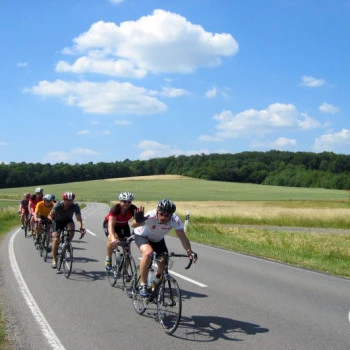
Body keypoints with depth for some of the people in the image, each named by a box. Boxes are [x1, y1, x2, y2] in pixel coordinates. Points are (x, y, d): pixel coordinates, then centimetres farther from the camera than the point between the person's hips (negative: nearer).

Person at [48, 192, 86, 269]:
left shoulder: (75, 206, -29)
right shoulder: (58, 205, -31)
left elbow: (78, 218, -38)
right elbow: (50, 215, -32)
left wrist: (81, 227, -54)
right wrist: (51, 217, -55)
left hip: (68, 220, 1)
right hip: (57, 221, -1)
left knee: (72, 227, -33)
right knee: (56, 239, -18)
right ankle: (54, 260, -5)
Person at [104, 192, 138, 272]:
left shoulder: (133, 209, -27)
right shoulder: (115, 208, -37)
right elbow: (111, 225, -48)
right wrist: (113, 238, -64)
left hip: (123, 225, 4)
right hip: (110, 223, -4)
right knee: (112, 240, -33)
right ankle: (108, 258, -6)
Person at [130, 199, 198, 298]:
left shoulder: (175, 220, -30)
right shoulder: (151, 216, -39)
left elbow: (182, 237, -31)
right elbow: (133, 225, -53)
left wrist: (189, 252, -47)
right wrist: (138, 221, -75)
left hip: (158, 240, 4)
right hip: (142, 236, -4)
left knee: (164, 266, -3)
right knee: (148, 253, -34)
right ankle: (143, 285, -19)